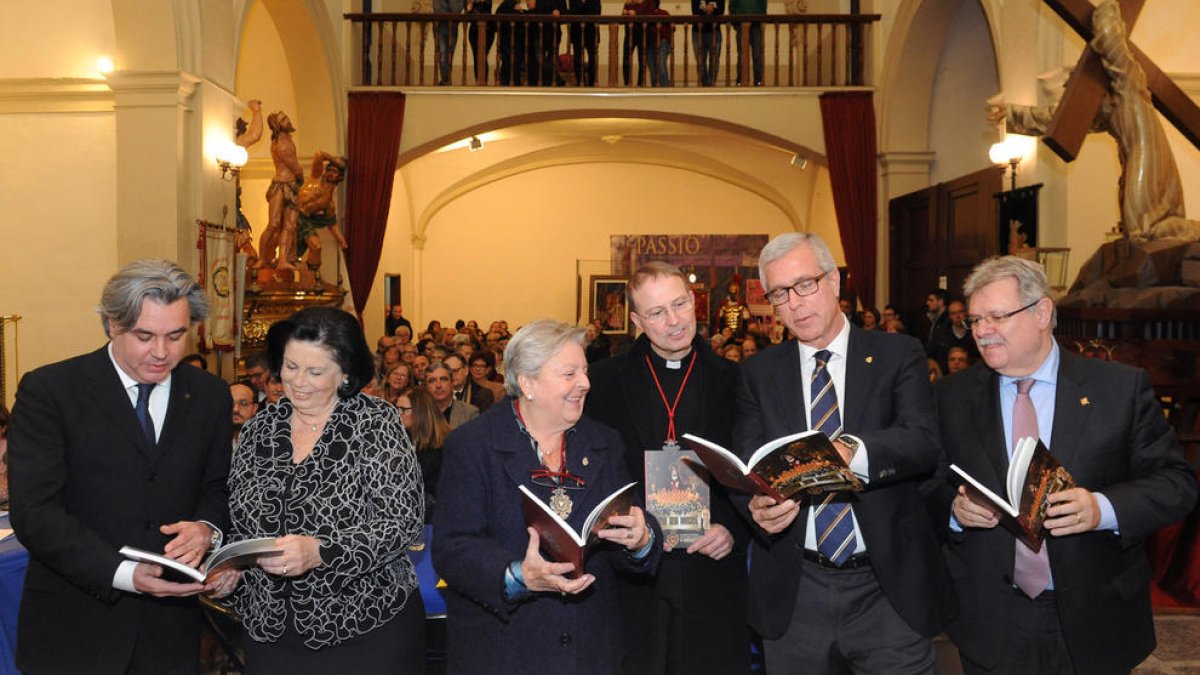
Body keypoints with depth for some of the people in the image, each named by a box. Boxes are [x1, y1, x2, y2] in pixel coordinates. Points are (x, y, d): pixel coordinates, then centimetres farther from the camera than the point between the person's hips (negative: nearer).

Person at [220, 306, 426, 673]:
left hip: (369, 629, -3)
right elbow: (237, 520, 13)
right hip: (270, 629, 4)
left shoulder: (376, 422, -9)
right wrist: (229, 567, -6)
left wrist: (319, 551, -27)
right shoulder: (258, 429, 3)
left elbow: (403, 521, -16)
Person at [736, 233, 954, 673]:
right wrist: (758, 507, -22)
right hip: (794, 595, 2)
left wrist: (853, 452, -34)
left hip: (890, 590, -1)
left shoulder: (898, 356, 0)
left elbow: (924, 442, -14)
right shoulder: (759, 373, 6)